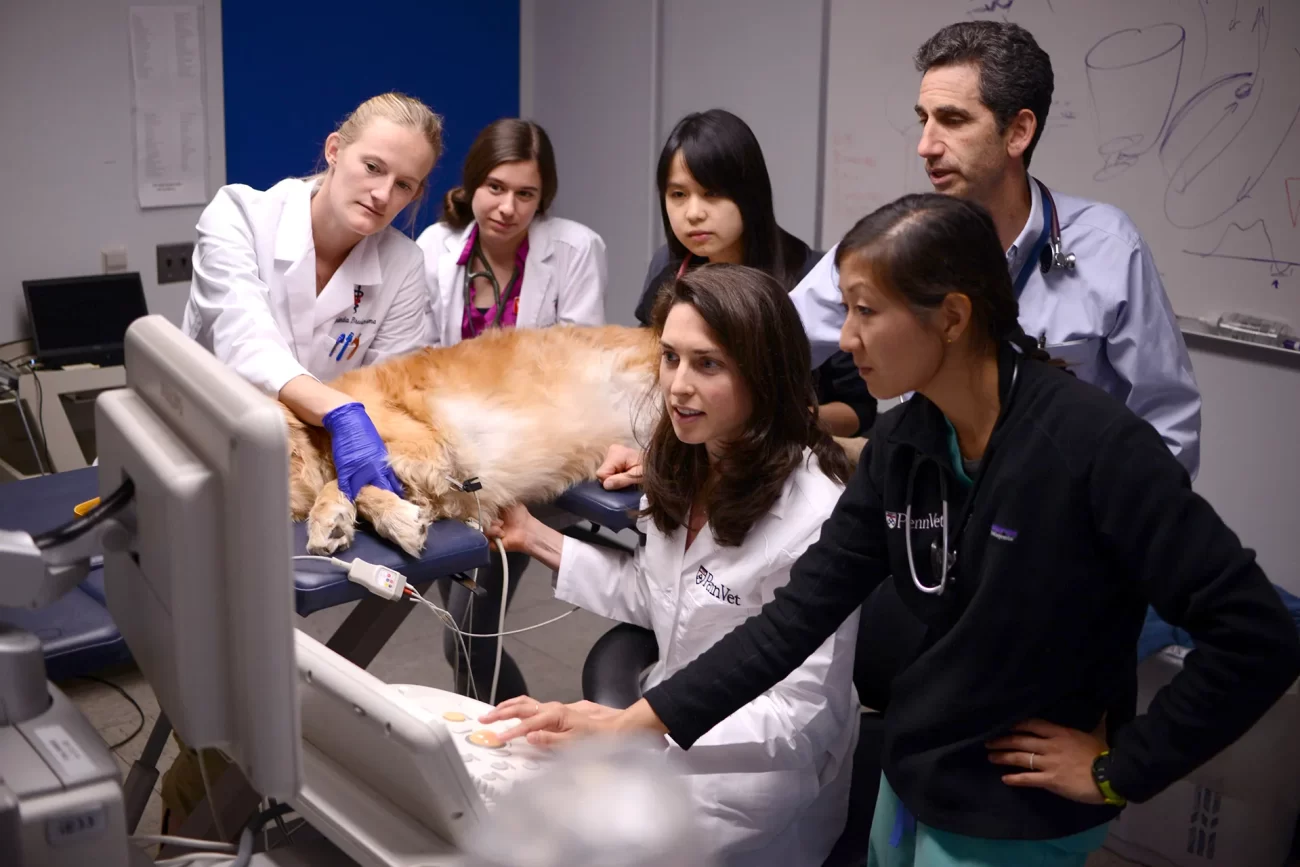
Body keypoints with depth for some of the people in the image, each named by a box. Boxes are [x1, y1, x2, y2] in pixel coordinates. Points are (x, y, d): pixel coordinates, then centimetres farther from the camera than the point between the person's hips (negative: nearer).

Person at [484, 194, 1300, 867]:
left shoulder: (1097, 444, -25)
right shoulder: (904, 440, -4)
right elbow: (802, 611, -4)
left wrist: (1123, 769, -15)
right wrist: (635, 721, -9)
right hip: (908, 784, 7)